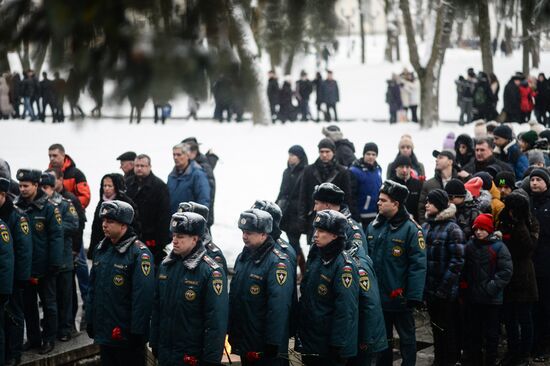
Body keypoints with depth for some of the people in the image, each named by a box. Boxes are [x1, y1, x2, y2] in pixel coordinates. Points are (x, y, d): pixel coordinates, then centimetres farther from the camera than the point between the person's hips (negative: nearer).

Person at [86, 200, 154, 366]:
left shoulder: (139, 253, -16)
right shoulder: (101, 249, 9)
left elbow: (143, 296, -19)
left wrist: (137, 332, -20)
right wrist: (90, 321, 14)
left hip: (127, 335, -7)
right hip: (104, 333, 7)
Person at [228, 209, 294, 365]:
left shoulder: (277, 263, -17)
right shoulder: (243, 257, 10)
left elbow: (278, 307, -21)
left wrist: (273, 345, -22)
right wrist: (230, 332, 15)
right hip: (243, 344, 8)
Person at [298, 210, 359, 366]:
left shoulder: (343, 266, -17)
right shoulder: (315, 259, 8)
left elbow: (346, 310, -21)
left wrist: (339, 347, -22)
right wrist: (300, 334, 15)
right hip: (309, 341, 8)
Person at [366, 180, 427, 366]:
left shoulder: (410, 229, -14)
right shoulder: (373, 226, 6)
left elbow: (418, 265, -17)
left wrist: (414, 296, -20)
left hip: (400, 297, -6)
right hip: (377, 295, 6)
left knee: (406, 337, 9)